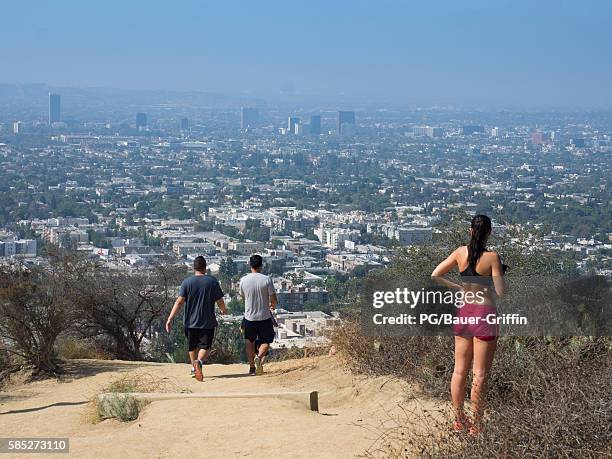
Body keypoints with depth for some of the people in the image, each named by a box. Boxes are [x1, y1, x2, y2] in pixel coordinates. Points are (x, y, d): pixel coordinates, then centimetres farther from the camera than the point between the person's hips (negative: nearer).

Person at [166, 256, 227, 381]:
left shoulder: (187, 282, -3)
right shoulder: (212, 281, -4)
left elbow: (179, 302, -11)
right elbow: (220, 302, -1)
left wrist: (170, 319, -11)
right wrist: (224, 310, 22)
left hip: (190, 322, 2)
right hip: (207, 322, -2)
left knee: (192, 347, 20)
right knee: (205, 346, 1)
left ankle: (194, 368, 29)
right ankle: (199, 362, -27)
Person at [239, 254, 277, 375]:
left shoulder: (244, 280, -5)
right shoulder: (266, 279, -12)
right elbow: (273, 299, -9)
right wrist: (273, 305, 15)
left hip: (249, 316, 2)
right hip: (264, 316, -2)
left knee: (250, 343, 18)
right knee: (266, 342, 12)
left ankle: (252, 367, 19)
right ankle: (259, 357, -15)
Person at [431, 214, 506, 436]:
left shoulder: (461, 252, 1)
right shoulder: (492, 257, -12)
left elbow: (435, 276, 5)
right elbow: (500, 291, -13)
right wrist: (501, 273, 5)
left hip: (463, 312, 5)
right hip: (484, 314, -5)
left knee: (460, 370, 14)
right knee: (480, 374, 2)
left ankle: (459, 420, 23)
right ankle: (476, 424, 7)